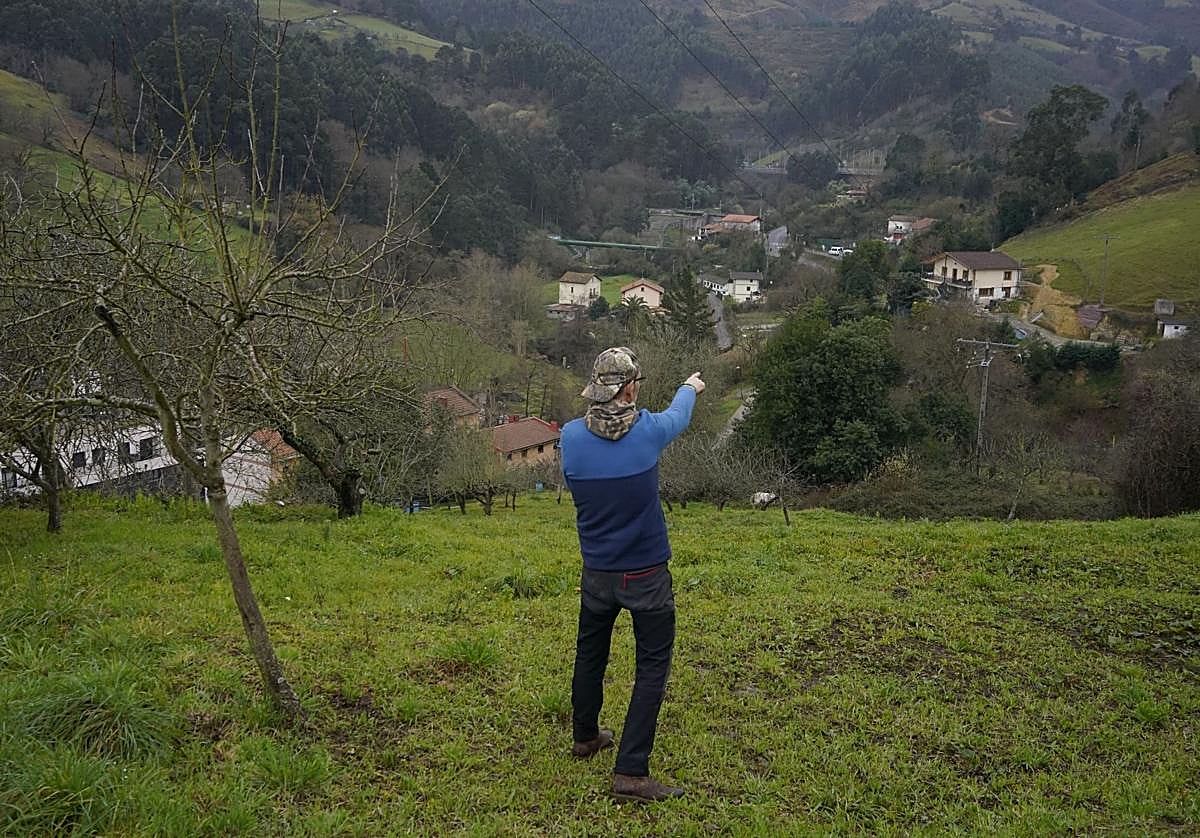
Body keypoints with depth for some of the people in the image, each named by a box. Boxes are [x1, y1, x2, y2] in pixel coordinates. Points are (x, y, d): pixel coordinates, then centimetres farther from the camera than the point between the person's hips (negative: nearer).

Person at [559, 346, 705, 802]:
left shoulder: (571, 435, -10)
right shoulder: (648, 430, -17)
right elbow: (679, 415, 8)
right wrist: (690, 387, 32)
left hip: (596, 573, 4)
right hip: (646, 575, -4)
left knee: (590, 653, 22)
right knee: (652, 666, 5)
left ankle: (585, 737, 42)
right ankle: (631, 771, 3)